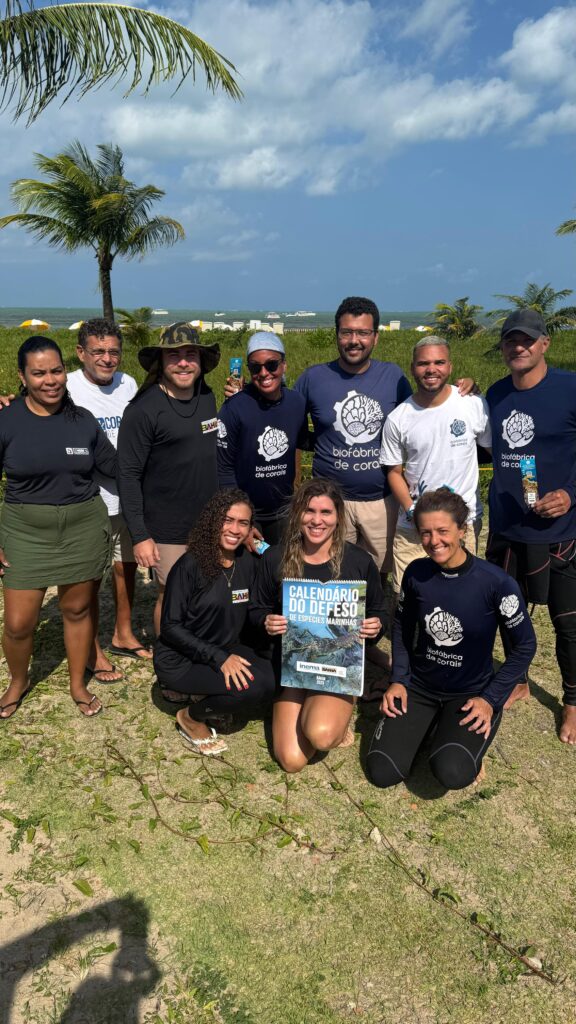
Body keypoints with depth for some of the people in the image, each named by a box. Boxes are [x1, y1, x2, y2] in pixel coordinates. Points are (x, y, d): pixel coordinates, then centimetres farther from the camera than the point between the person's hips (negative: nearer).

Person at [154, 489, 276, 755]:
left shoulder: (248, 562, -2)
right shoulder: (190, 566, -18)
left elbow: (247, 617, 7)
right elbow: (170, 627, -17)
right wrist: (219, 658, -25)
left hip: (226, 651, 6)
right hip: (180, 659, -6)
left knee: (274, 679, -19)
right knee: (251, 685, -28)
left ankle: (200, 692, 4)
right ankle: (190, 718, -1)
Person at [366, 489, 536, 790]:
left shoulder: (496, 582, -20)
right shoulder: (416, 573, -9)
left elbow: (524, 646, -8)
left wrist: (491, 699, -11)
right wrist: (398, 680, -2)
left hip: (471, 694, -2)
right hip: (418, 687, 3)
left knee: (452, 773, -26)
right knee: (382, 772, -10)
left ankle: (472, 738, 9)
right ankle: (425, 726, 19)